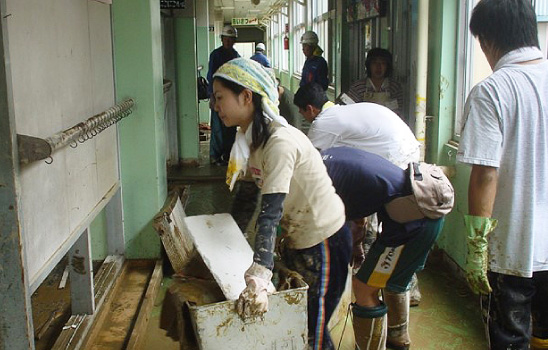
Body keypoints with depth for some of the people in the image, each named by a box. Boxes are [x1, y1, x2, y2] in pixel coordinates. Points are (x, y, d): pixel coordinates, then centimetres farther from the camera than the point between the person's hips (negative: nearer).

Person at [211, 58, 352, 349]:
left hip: (325, 243, -9)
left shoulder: (280, 142, -29)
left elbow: (270, 211, -37)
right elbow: (247, 191, 10)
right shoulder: (249, 138, 0)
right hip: (295, 239, 9)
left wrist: (258, 278, -43)